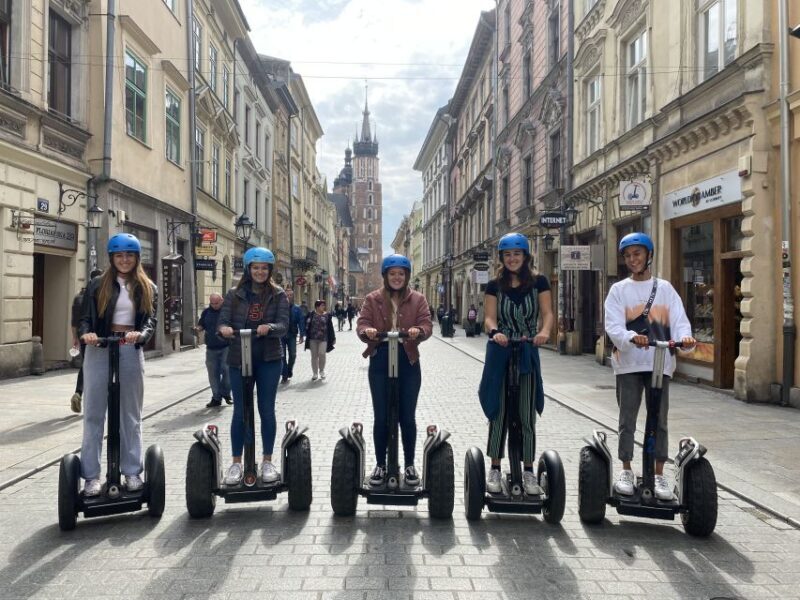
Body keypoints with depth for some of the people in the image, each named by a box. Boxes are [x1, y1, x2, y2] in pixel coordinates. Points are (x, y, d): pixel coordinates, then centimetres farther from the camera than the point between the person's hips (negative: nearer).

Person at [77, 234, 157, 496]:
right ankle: (91, 475, 8)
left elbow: (151, 320, -1)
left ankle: (132, 472, 17)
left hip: (131, 352, 1)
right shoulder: (97, 285, 6)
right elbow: (84, 317, 2)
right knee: (93, 414, 2)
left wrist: (140, 334, -23)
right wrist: (86, 333, -20)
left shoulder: (148, 288, 8)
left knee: (131, 414, 8)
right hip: (99, 350, -1)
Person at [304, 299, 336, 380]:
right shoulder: (311, 314, 0)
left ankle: (321, 371, 12)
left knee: (322, 354, -12)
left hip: (323, 339, -1)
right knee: (314, 356, 7)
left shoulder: (327, 315, 3)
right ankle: (315, 373, 18)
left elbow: (330, 328, 5)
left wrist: (333, 338, 6)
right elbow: (307, 325, 0)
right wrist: (307, 336, -6)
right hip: (313, 339, 1)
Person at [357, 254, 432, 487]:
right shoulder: (372, 299, 5)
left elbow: (426, 324, -4)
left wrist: (418, 331, -28)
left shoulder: (418, 299, 4)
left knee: (407, 416, 6)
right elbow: (361, 323, -2)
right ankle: (380, 465, 20)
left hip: (408, 362, 0)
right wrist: (367, 331, -27)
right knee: (381, 417, 6)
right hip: (380, 362, 0)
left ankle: (409, 465, 20)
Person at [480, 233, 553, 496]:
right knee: (498, 412, 4)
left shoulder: (538, 282, 1)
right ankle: (495, 469, 14)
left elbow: (547, 312, -7)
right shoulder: (495, 285, 2)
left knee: (527, 414, 3)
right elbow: (489, 317, -6)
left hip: (528, 353, 0)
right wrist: (494, 332, -28)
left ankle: (528, 472, 13)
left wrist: (544, 331, -28)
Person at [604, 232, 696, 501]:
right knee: (627, 419, 5)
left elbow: (679, 320, -1)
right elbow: (613, 327, -8)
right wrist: (632, 337, -28)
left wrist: (685, 338, -23)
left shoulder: (665, 288, 9)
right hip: (629, 362, -1)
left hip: (659, 362, 1)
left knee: (660, 420, 5)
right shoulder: (619, 290, 5)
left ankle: (659, 475, 14)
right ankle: (626, 471, 17)